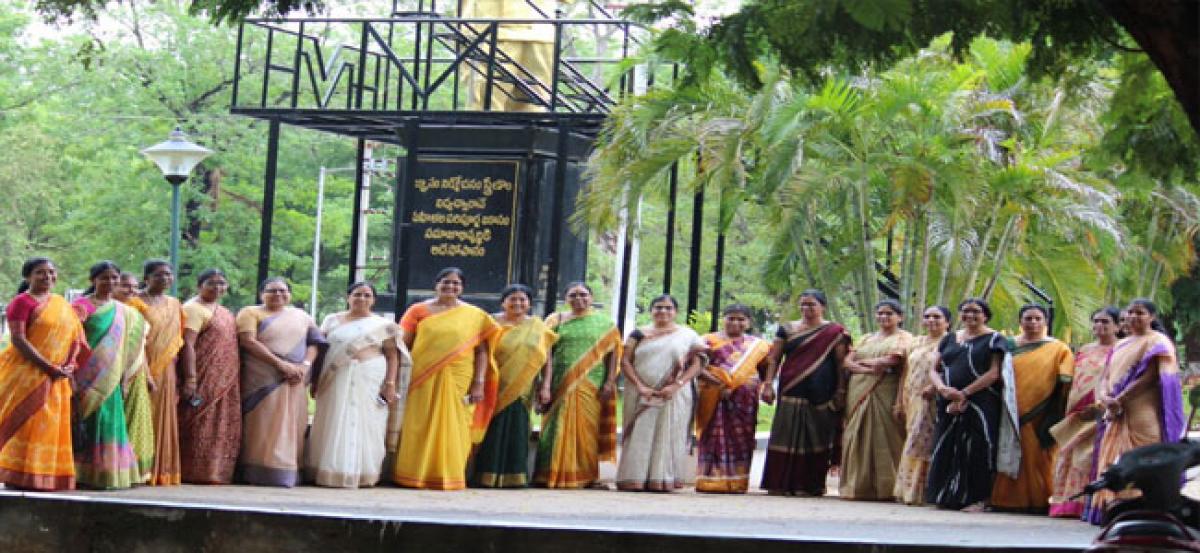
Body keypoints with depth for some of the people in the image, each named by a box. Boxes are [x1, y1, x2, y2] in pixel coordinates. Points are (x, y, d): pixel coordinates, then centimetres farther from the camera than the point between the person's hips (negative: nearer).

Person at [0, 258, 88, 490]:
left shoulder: (62, 304, 14)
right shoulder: (22, 302, -6)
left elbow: (76, 336, 15)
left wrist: (69, 364, -4)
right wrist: (49, 367, -19)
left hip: (57, 377, 7)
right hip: (26, 373, -7)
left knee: (52, 427, 5)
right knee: (24, 424, -8)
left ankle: (47, 476, 9)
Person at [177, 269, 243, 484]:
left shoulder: (224, 312, 18)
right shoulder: (194, 309, -9)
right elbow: (188, 344, -17)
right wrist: (190, 378, -25)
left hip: (225, 382, 9)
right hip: (205, 379, -9)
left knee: (222, 429, 9)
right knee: (200, 426, -8)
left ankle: (217, 471, 13)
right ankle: (197, 472, -6)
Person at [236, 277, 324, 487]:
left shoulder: (301, 316, 17)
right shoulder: (251, 313, 4)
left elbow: (314, 343, 12)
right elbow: (248, 342, -9)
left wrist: (305, 365, -9)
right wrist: (281, 364, -16)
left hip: (295, 382, 4)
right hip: (263, 381, -4)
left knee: (291, 428, 1)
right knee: (263, 428, -8)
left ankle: (288, 473, 2)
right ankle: (262, 473, -9)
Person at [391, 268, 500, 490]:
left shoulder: (475, 315, 8)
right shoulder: (419, 310, 7)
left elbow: (482, 351, 6)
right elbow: (402, 344, 5)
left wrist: (479, 383, -2)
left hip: (458, 382, 0)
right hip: (423, 380, 0)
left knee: (452, 429, 1)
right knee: (419, 428, 0)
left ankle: (449, 476, 9)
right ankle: (416, 474, 8)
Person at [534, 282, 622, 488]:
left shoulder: (604, 323, 11)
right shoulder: (556, 320, 10)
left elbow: (613, 353, 7)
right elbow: (547, 353, 3)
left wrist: (609, 382, -5)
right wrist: (545, 385, -7)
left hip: (592, 385, 0)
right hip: (560, 385, 0)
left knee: (588, 430, -1)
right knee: (557, 430, -3)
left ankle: (588, 475, 6)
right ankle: (553, 475, 1)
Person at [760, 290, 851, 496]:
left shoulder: (835, 332, 5)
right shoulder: (787, 329, 11)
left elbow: (841, 363, 2)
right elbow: (774, 358, 9)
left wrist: (841, 391, -5)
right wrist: (768, 384, -2)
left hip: (822, 396, -2)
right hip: (791, 394, 2)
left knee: (817, 439, -1)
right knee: (787, 438, -3)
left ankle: (812, 484, 5)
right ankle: (781, 484, -1)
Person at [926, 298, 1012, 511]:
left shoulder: (994, 340, 2)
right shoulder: (949, 339, 18)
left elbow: (994, 373, -8)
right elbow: (934, 370, 14)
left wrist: (964, 394, -15)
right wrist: (942, 388, -9)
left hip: (980, 404, -5)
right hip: (948, 405, 5)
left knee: (976, 448, -11)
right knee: (946, 448, 3)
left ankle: (976, 498, -9)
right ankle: (948, 496, 9)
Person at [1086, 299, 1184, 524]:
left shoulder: (1158, 342, 1)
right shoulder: (1121, 346, 23)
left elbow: (1150, 376, -11)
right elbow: (1106, 377, 16)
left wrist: (1120, 399, -14)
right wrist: (1105, 397, -7)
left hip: (1144, 415, -7)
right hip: (1116, 416, 7)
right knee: (1114, 462, 0)